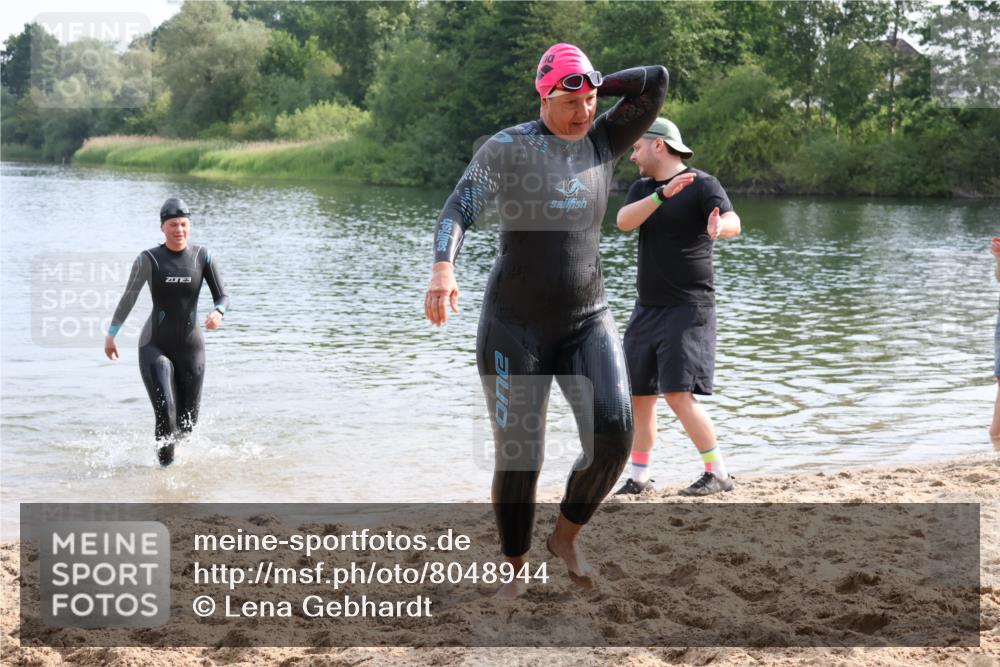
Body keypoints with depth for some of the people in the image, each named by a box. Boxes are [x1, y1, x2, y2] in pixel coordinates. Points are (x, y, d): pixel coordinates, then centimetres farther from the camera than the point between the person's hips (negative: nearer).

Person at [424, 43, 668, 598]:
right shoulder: (506, 148, -8)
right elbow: (457, 212, -18)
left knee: (613, 433, -17)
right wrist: (443, 269, -35)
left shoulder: (602, 141, 4)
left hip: (587, 322, 3)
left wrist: (597, 86, 3)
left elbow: (656, 81, -1)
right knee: (517, 455, -2)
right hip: (515, 326, -3)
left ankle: (566, 535, 8)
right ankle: (515, 570, 20)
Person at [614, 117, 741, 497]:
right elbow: (624, 221, -9)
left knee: (678, 394, -15)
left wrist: (719, 227, -49)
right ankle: (639, 478, 21)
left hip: (687, 309, -7)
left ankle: (719, 474, -5)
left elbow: (733, 222, -24)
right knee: (638, 396, 9)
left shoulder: (702, 184, -7)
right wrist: (663, 194, -25)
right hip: (647, 309, 7)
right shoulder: (642, 188, 12)